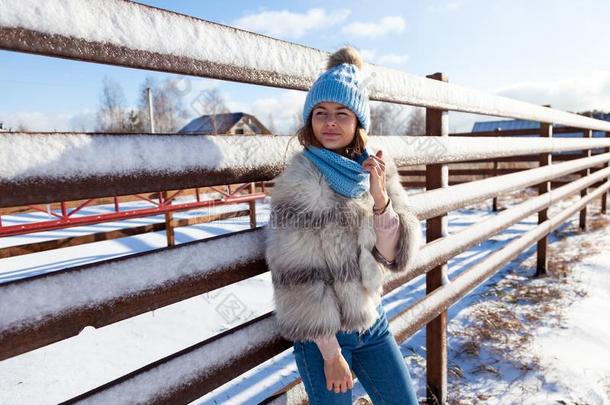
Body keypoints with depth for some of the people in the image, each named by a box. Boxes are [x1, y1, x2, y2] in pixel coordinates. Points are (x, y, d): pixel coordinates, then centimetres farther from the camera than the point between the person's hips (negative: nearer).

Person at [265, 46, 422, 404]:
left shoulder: (377, 168, -2)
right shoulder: (298, 183, -18)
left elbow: (395, 256, -6)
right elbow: (299, 279, -17)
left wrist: (380, 196, -21)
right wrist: (331, 352, -13)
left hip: (372, 319, 6)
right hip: (322, 332, -5)